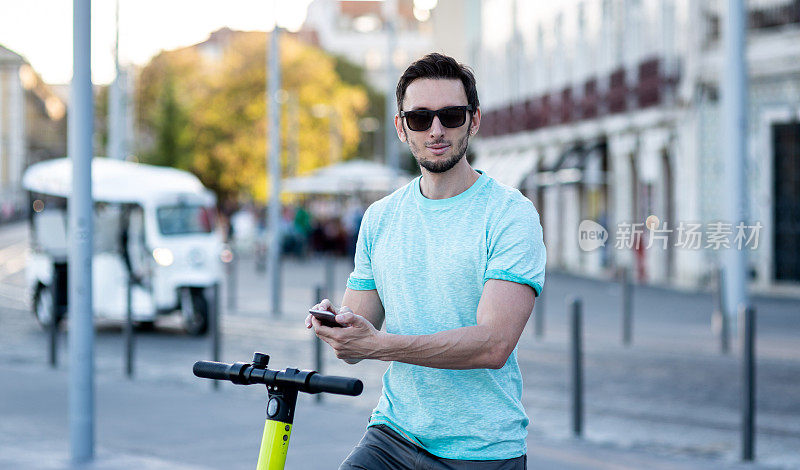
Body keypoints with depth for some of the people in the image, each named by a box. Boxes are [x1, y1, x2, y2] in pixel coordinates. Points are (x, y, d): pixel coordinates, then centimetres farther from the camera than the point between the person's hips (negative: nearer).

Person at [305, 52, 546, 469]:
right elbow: (354, 346, 11)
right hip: (393, 436, 2)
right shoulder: (380, 217, 9)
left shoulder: (511, 214, -7)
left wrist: (378, 345, -26)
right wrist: (334, 323, -13)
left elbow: (494, 344, -18)